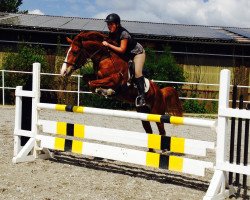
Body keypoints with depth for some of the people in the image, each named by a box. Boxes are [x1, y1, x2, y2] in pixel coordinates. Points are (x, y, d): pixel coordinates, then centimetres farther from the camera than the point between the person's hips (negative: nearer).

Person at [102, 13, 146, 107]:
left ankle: (141, 96, -22)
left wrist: (108, 45, -35)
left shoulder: (123, 33, -32)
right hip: (127, 54, 9)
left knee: (137, 72, -23)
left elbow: (122, 50, -33)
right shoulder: (111, 33, -8)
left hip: (138, 52, -9)